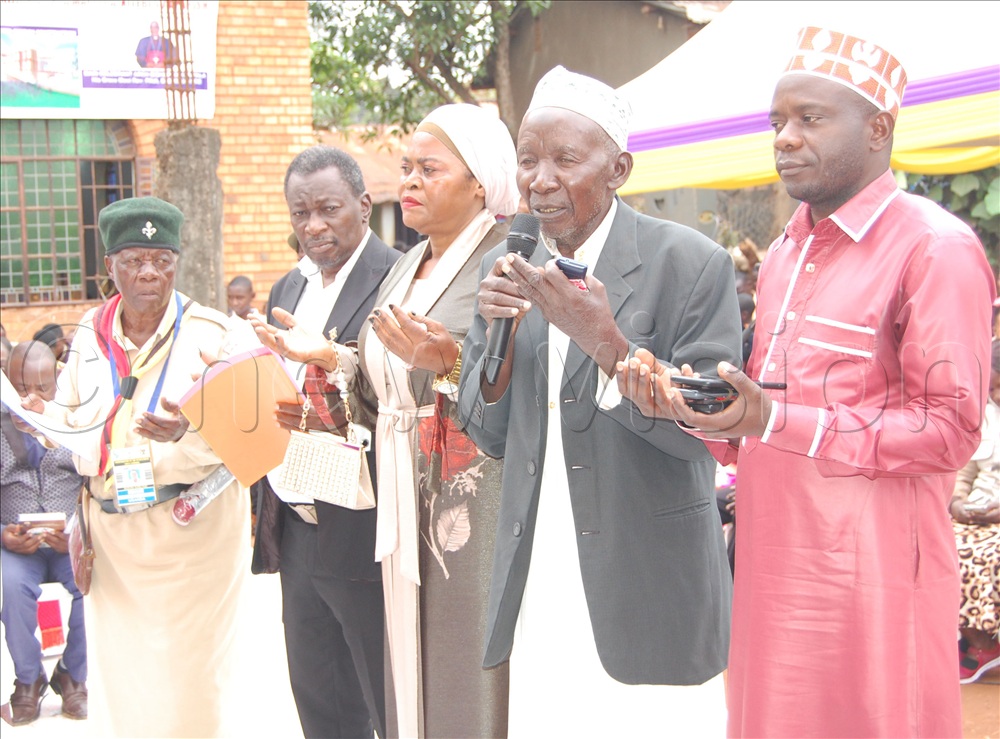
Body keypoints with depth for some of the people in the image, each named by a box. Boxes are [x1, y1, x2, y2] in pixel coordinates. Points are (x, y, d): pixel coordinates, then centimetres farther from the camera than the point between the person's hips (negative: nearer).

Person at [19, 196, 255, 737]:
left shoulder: (209, 332, -8)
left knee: (186, 677, 2)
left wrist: (187, 432, -33)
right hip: (111, 530, 4)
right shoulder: (90, 334, 6)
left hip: (190, 528, -4)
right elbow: (75, 421, 14)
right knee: (117, 669, 11)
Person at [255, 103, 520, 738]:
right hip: (405, 507, 7)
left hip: (476, 507, -7)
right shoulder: (408, 265, 17)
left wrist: (451, 362, -28)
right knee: (414, 665, 11)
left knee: (470, 671, -2)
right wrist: (331, 358, 5)